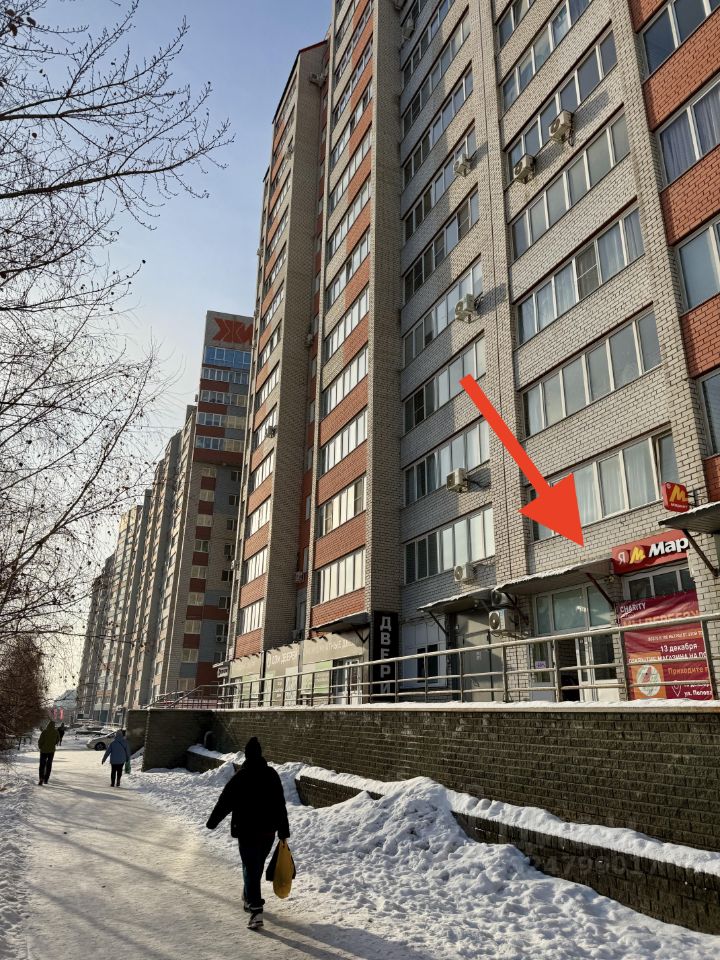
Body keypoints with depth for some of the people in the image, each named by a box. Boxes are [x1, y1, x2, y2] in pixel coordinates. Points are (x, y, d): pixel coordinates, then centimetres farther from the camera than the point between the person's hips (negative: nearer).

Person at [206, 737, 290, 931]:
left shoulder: (240, 777, -13)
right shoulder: (272, 774, -1)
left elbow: (224, 802, -8)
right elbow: (281, 805, 2)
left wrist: (212, 822, 7)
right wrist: (283, 831, 8)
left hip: (247, 831, -4)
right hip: (268, 831, 5)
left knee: (250, 869, -1)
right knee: (257, 867, 22)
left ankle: (256, 910, -12)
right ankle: (249, 898, 41)